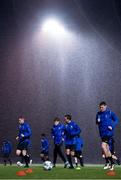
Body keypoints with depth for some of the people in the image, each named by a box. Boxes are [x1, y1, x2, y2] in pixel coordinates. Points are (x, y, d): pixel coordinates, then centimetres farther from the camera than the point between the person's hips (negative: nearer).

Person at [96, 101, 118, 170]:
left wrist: (112, 126, -14)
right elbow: (97, 122, 20)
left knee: (103, 146, -19)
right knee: (107, 148, 10)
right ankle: (112, 163, 20)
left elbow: (116, 120, 0)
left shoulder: (110, 112, -5)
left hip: (109, 133, -6)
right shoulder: (98, 114, 10)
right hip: (102, 133, 6)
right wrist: (98, 121, -4)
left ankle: (108, 162, -9)